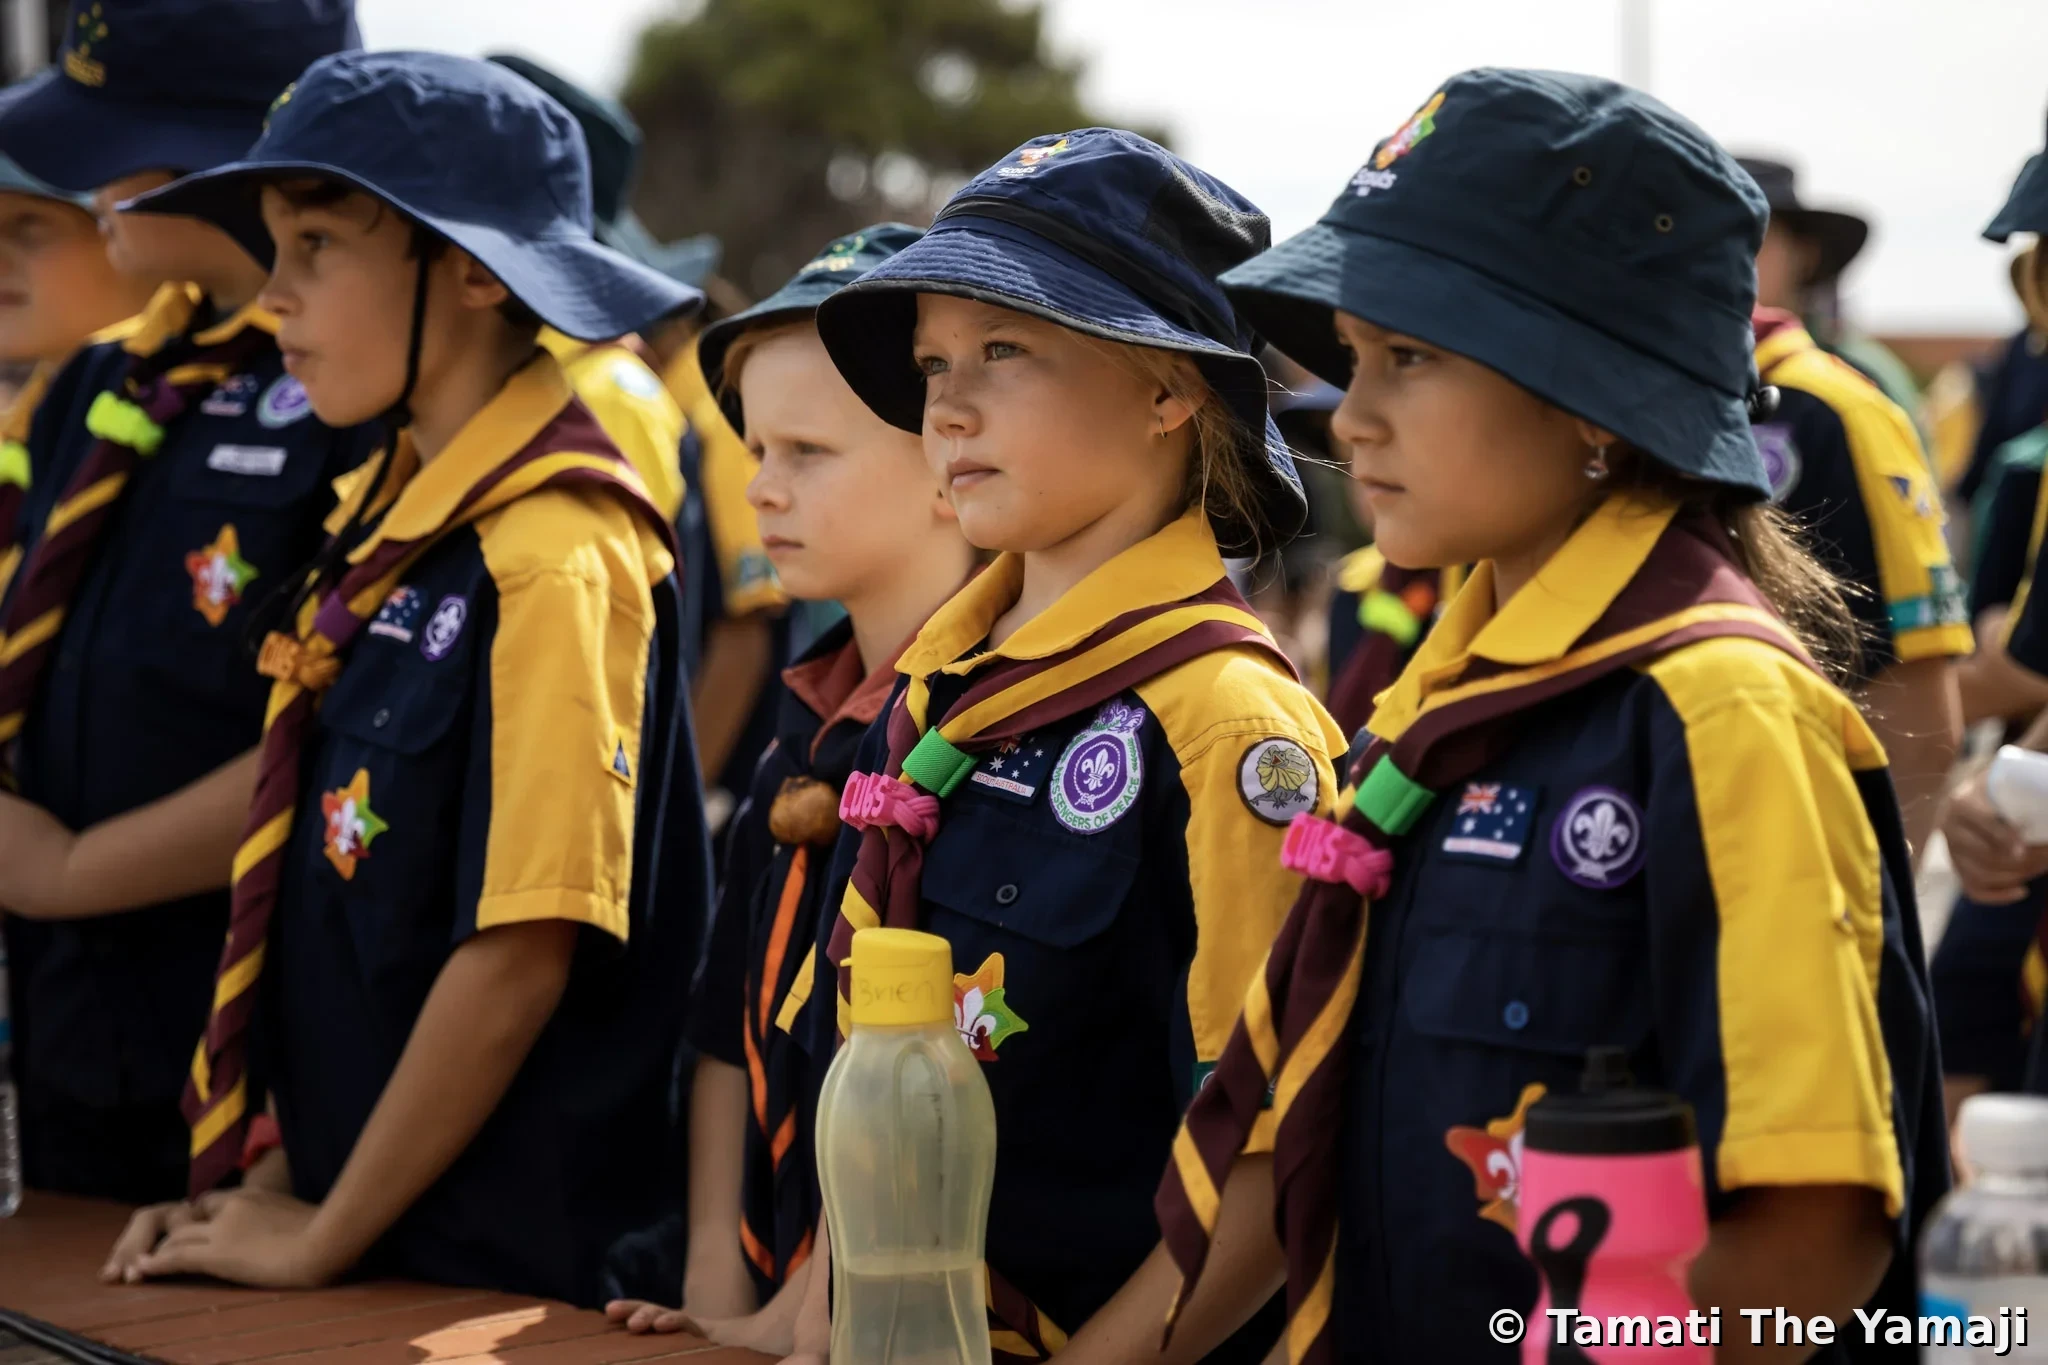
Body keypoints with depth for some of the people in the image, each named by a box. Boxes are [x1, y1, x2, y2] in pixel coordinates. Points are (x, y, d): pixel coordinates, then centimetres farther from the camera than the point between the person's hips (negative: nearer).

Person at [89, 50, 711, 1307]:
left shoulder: (552, 557, -19)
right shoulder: (388, 519, 6)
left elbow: (522, 953, -20)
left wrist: (325, 1237, -13)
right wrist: (285, 1180, 5)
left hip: (526, 1268, -8)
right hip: (363, 1230, 8)